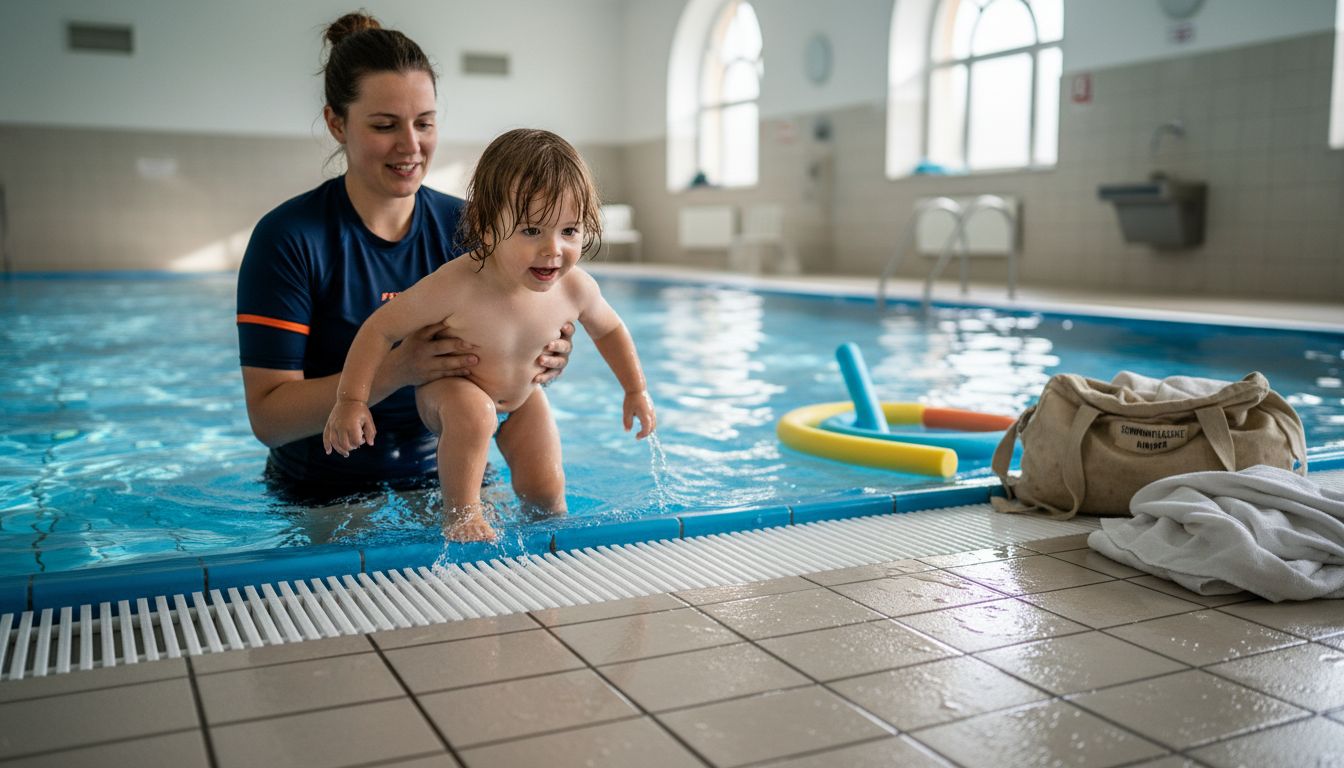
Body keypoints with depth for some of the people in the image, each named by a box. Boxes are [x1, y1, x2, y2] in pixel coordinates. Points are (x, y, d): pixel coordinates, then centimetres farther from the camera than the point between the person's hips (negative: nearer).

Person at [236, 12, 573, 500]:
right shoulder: (288, 239, -11)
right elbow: (267, 418, -15)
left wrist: (542, 360, -18)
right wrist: (396, 371, -30)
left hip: (446, 478, 2)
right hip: (326, 498, -1)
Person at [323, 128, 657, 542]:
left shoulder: (576, 288, -25)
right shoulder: (456, 287, -39)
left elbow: (609, 330, -2)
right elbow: (382, 328, -27)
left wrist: (635, 390, 3)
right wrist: (350, 400, -28)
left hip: (522, 398, 4)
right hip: (448, 386, -4)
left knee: (545, 488, -3)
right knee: (472, 411, -36)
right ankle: (460, 514, -16)